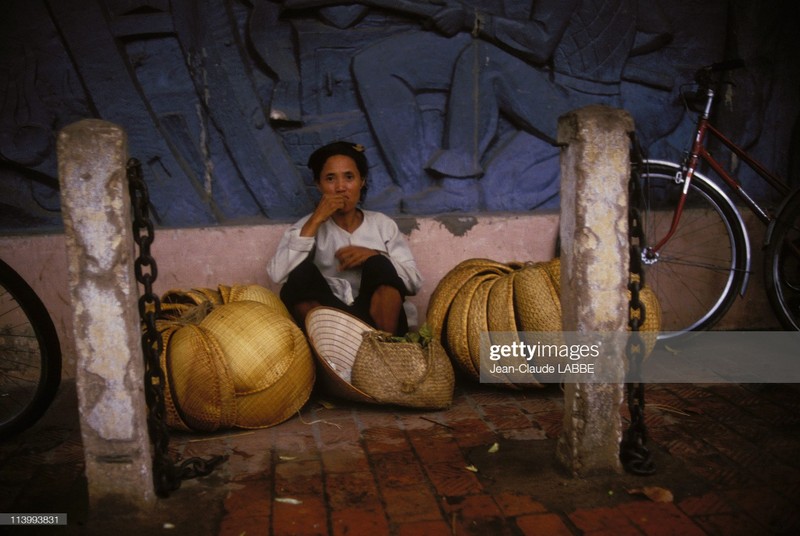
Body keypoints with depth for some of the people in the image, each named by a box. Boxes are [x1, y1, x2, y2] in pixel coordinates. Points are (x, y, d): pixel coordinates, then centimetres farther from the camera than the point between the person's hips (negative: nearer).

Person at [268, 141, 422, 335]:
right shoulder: (307, 226, 10)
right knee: (302, 272, -25)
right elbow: (277, 274, -10)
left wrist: (376, 257, -12)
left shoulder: (382, 224, 13)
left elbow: (414, 281, 4)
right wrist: (315, 221, -12)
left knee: (379, 266, -26)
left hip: (381, 320, 1)